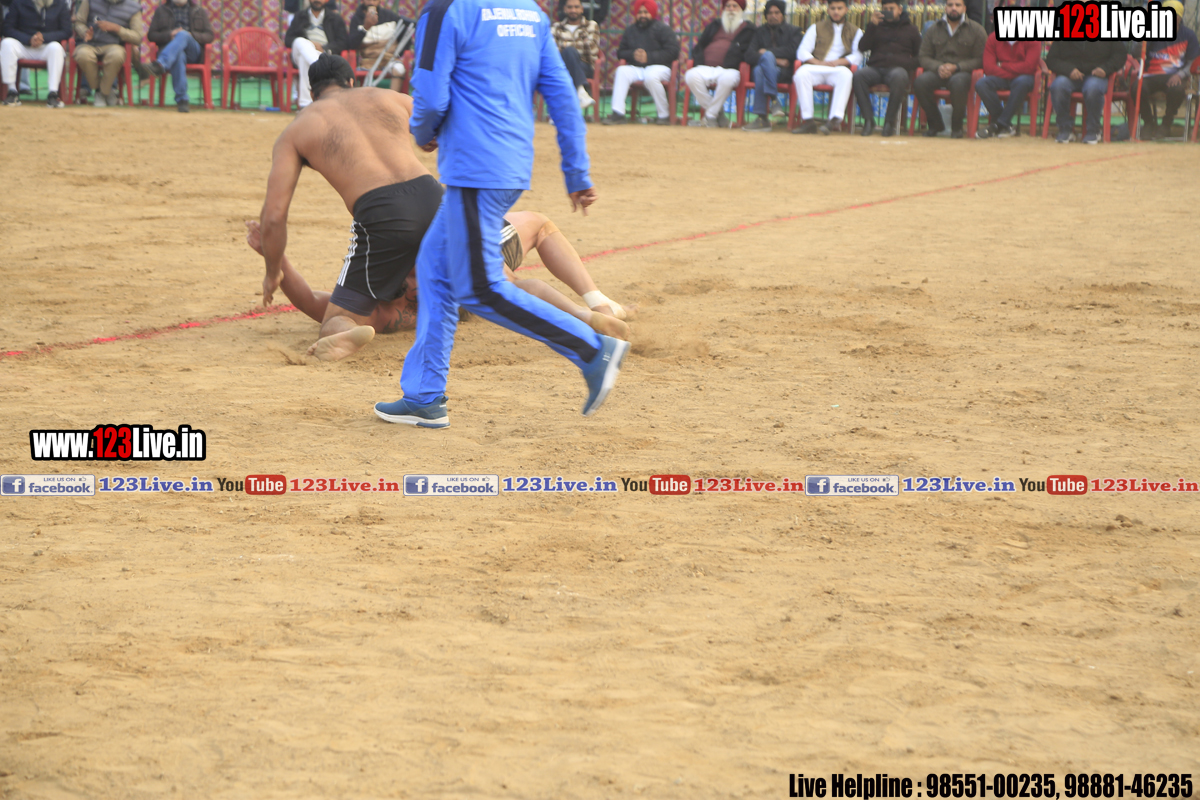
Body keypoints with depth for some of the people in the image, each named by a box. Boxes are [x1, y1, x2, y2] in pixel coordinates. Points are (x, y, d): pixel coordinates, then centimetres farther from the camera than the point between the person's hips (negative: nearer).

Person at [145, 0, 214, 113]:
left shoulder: (200, 12, 24)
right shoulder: (161, 11, 25)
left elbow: (209, 36, 12)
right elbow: (151, 35, 14)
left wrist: (192, 36, -8)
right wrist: (170, 35, -6)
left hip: (193, 52, 1)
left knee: (182, 35, -34)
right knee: (179, 56, -40)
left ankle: (161, 64, -60)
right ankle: (181, 99, -50)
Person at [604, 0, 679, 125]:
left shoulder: (663, 29, 1)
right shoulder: (630, 31, 18)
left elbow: (673, 52, -8)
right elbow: (620, 52, 18)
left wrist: (649, 57, -15)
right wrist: (632, 55, -6)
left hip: (658, 67, -4)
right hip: (635, 68, 4)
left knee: (650, 76, -38)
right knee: (622, 71, -27)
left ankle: (664, 115, -22)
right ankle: (618, 114, -34)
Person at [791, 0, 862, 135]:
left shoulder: (855, 31, 19)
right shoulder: (816, 28, 21)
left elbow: (857, 56, 3)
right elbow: (802, 52, 9)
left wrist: (838, 62, -14)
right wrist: (817, 62, -11)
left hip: (838, 69, -1)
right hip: (816, 68, 1)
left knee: (845, 74, -38)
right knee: (801, 73, -34)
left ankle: (835, 118, -46)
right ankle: (807, 120, -37)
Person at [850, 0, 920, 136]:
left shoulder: (911, 29, 22)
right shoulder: (878, 26, 26)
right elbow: (863, 47, 10)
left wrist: (911, 65, -4)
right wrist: (872, 25, 0)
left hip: (899, 67, -2)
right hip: (876, 68, 2)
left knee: (899, 77, -41)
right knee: (858, 75, -33)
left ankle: (890, 121, -33)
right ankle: (868, 119, -33)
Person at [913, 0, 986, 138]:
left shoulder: (976, 30, 4)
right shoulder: (934, 29, 13)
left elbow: (980, 59, -2)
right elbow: (924, 57, 10)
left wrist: (956, 67, -15)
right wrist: (938, 67, -12)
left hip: (963, 71, -3)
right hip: (938, 72, 3)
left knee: (958, 82, -40)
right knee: (920, 81, -29)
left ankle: (957, 126, -18)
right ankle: (935, 124, -11)